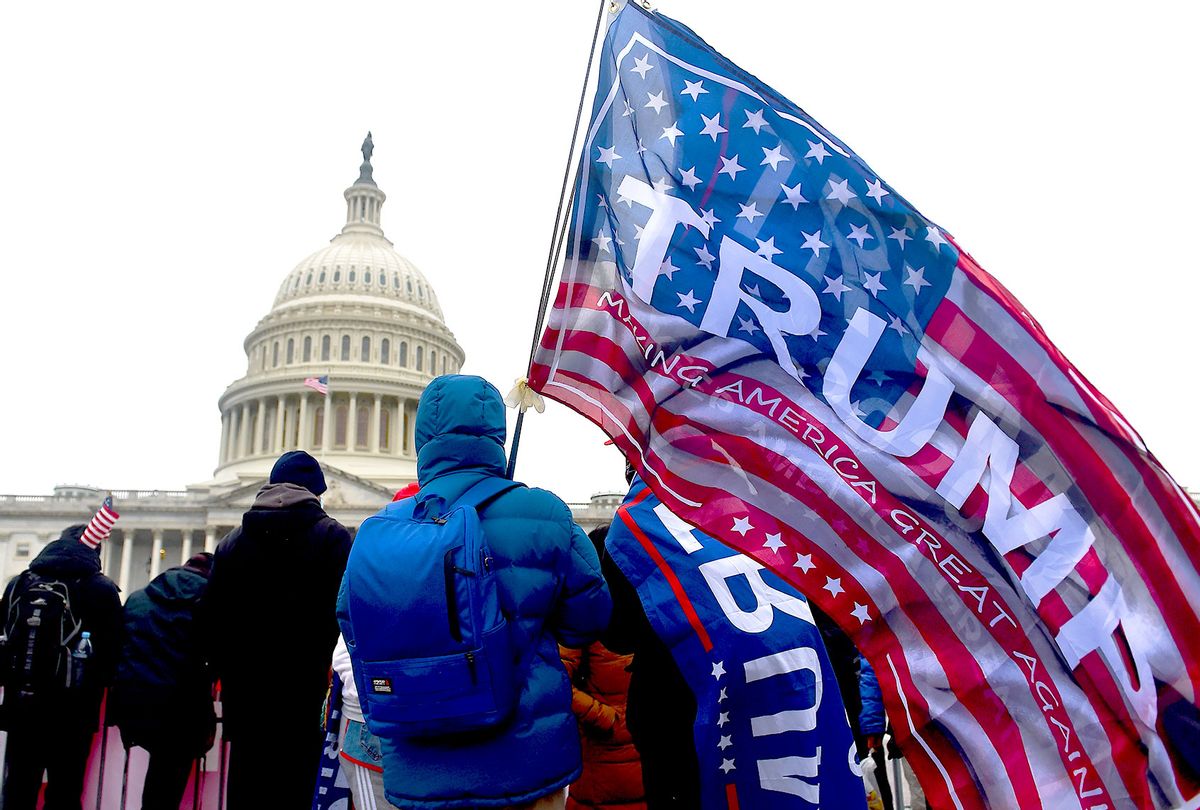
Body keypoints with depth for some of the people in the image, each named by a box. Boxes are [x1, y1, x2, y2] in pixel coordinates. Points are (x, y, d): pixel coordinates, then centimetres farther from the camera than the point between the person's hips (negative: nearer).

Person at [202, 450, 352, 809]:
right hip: (307, 703, -4)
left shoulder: (231, 543, 9)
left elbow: (212, 622, 11)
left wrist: (231, 677, 18)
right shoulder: (332, 538, -6)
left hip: (246, 701, 4)